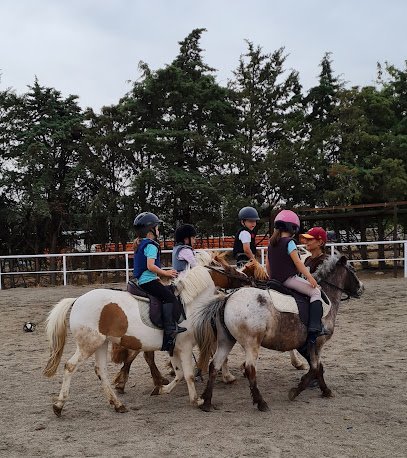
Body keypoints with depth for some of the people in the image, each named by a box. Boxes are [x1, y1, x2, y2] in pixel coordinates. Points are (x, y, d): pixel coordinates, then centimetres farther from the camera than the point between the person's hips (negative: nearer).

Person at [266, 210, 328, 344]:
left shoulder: (271, 243, 13)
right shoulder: (289, 242, -10)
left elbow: (267, 265, 16)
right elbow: (297, 262, -14)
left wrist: (272, 278, 27)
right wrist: (310, 277, -12)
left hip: (275, 280, 9)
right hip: (289, 278, -9)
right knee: (315, 292, -6)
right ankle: (314, 328, -17)